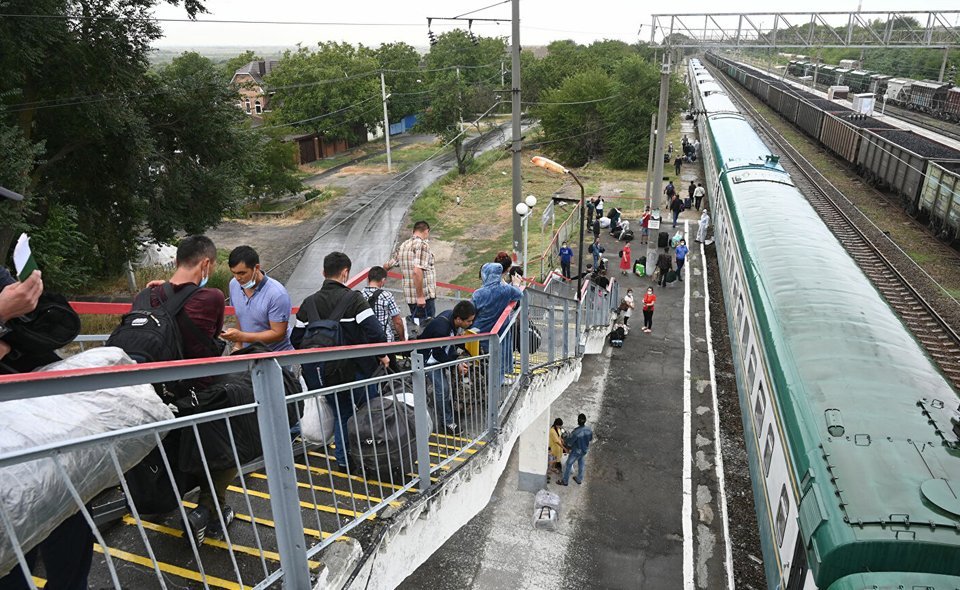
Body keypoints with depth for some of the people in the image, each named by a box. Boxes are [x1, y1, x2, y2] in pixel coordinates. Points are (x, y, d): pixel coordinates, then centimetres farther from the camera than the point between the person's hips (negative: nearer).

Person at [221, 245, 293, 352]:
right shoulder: (234, 284, 1)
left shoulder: (277, 294, -20)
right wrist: (237, 345, 6)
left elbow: (278, 334, -18)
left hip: (276, 355, -5)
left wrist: (241, 336, -23)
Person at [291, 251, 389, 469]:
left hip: (324, 375, 5)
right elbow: (374, 331, -21)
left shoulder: (309, 303, 3)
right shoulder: (353, 299, -13)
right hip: (354, 369, -5)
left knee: (341, 414, 19)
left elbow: (296, 340, 7)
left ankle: (343, 459, 25)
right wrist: (382, 355, -5)